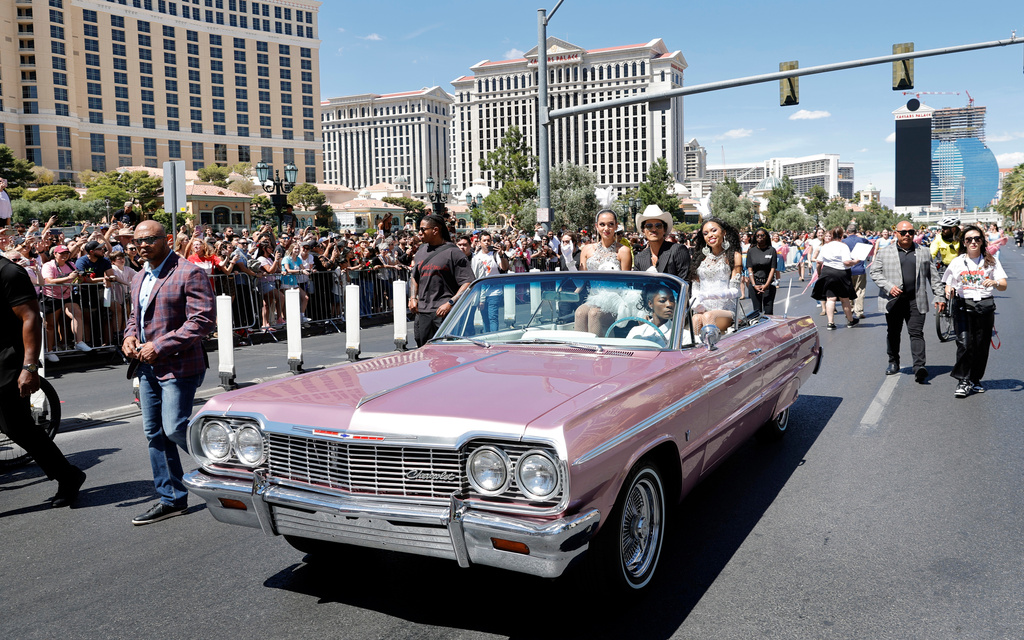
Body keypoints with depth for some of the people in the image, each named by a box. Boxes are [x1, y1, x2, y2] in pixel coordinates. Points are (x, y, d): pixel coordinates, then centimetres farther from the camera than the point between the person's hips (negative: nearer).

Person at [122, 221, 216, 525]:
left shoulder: (189, 273, -12)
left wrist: (160, 346, -21)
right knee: (155, 433, 10)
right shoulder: (140, 278, 16)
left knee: (175, 429, -11)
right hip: (148, 366, 9)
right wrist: (130, 335, 6)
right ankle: (171, 499, 21)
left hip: (179, 366, -9)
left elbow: (203, 320, -20)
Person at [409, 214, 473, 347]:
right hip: (422, 312, 7)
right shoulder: (421, 251, 17)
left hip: (444, 312, -7)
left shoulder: (453, 252, -5)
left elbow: (468, 282, -11)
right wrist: (413, 298, 13)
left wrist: (450, 303, -19)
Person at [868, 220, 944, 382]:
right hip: (893, 300, 0)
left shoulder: (923, 253, 12)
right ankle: (893, 363, 27)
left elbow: (933, 277, 13)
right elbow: (874, 272, 1)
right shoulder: (884, 252, 6)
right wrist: (889, 287, -12)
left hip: (916, 301, 0)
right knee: (893, 333, 11)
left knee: (916, 333, -8)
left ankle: (919, 367, -15)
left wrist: (940, 297, 8)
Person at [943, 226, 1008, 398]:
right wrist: (949, 290, -10)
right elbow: (948, 284, 13)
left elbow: (1003, 286, 1)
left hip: (985, 306, 1)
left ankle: (975, 380, 18)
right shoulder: (957, 262, 8)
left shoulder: (991, 261, 7)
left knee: (981, 346, 4)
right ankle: (963, 381, -7)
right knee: (964, 343, -13)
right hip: (963, 306, -1)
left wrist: (995, 283, -22)